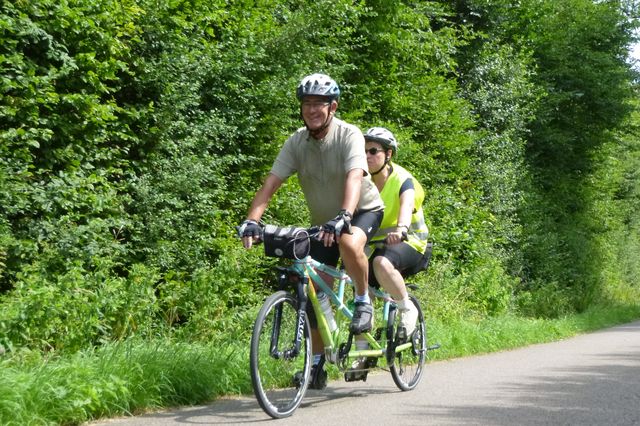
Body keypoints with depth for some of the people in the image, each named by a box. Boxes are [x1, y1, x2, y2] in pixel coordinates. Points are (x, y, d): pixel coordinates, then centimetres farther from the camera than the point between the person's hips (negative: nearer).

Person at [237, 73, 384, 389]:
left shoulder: (349, 135, -21)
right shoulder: (296, 142, -10)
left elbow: (354, 178, -37)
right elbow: (270, 183, -17)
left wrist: (343, 218, -53)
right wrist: (251, 221, -32)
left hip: (364, 211, -4)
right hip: (323, 221, 5)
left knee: (349, 244, -39)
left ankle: (363, 301, -13)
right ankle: (318, 362, 14)